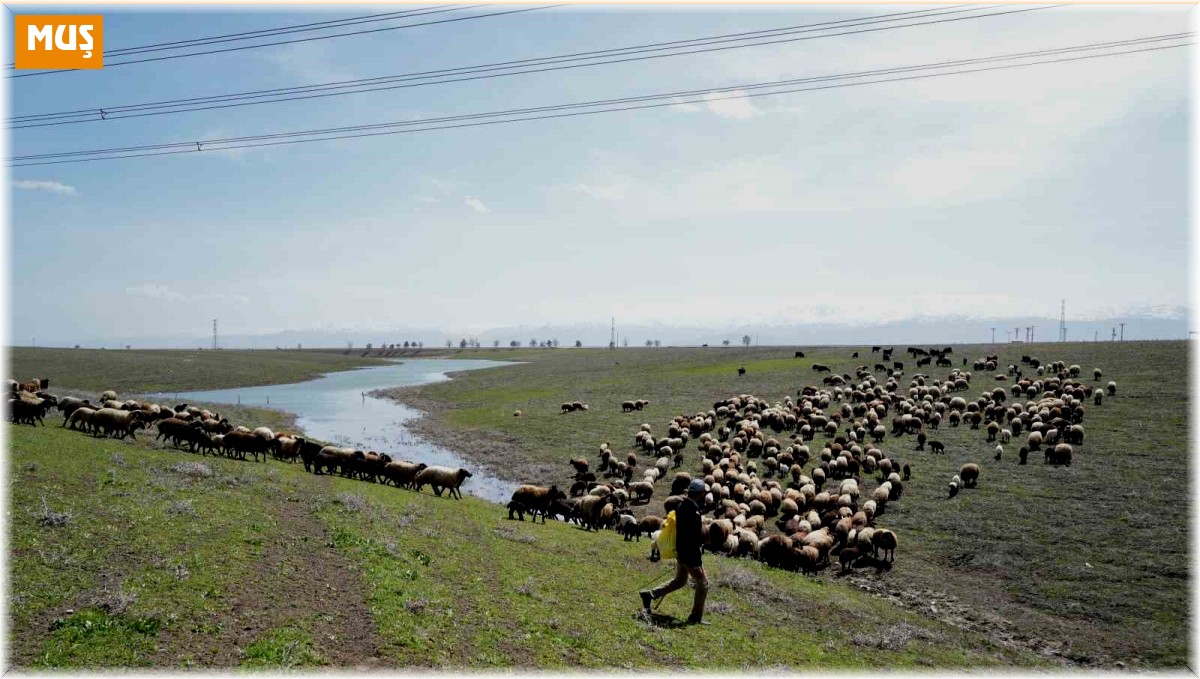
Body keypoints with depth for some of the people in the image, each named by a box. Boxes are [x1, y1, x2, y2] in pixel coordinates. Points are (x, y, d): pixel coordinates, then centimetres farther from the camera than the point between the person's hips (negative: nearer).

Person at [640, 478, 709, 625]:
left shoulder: (681, 505, 7)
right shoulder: (693, 510, -23)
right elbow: (693, 539, -25)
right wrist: (696, 564, -23)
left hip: (680, 551, 9)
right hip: (690, 554, -9)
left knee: (679, 581, 22)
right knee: (702, 584, 5)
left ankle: (649, 595, 17)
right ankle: (696, 617, 13)